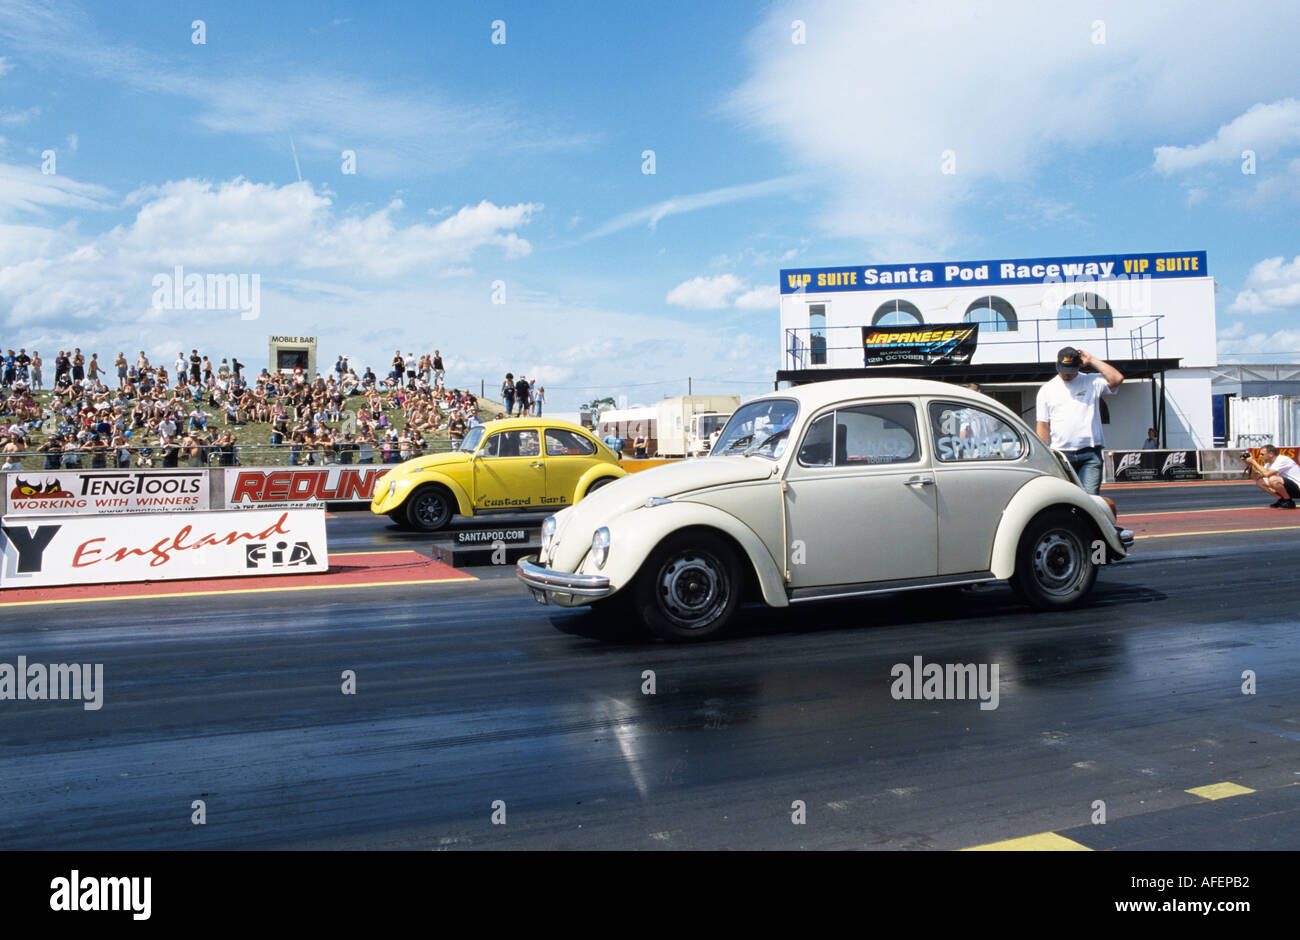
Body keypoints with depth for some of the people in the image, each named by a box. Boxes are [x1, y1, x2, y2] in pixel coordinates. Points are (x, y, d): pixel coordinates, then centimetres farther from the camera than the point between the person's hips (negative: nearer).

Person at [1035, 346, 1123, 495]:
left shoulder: (1092, 383, 8)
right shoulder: (1047, 389, 10)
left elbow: (1117, 379, -11)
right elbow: (1043, 425, 7)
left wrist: (1092, 360, -3)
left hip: (1090, 454, -1)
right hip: (1060, 455, 1)